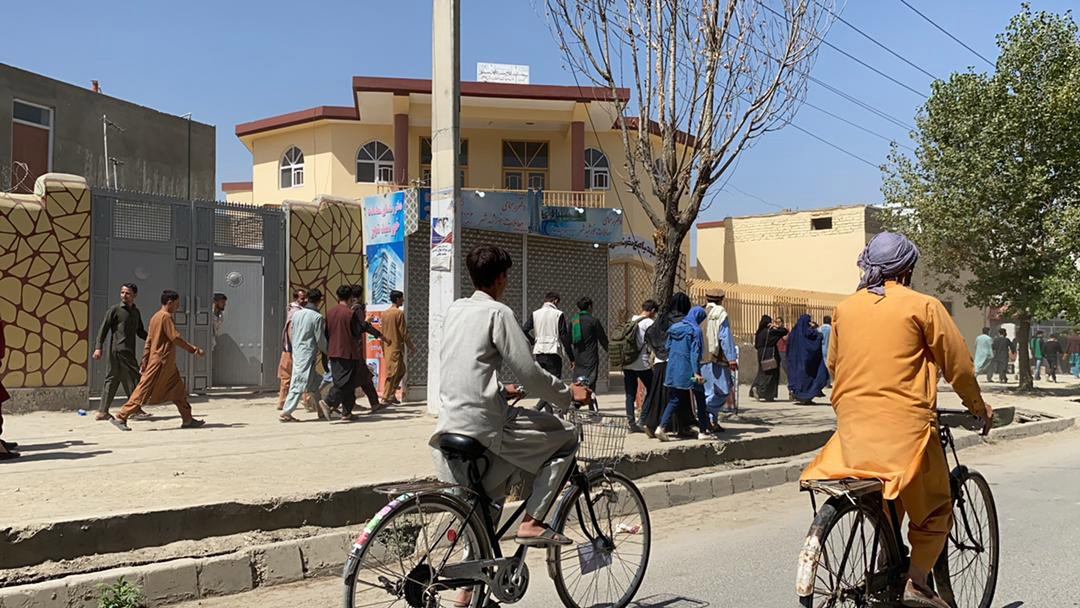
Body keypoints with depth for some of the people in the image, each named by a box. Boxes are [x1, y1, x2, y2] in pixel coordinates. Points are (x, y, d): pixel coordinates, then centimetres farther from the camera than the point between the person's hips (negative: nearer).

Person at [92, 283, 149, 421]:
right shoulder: (114, 310, -3)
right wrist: (98, 348, -14)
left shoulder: (136, 312, 17)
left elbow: (140, 332, 26)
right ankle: (136, 410, 2)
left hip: (129, 351, 7)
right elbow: (103, 329, -6)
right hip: (119, 350, -7)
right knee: (133, 379, -5)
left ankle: (102, 411, 11)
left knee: (112, 380, 8)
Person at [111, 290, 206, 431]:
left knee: (179, 390, 10)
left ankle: (188, 420, 13)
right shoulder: (165, 316, -13)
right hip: (160, 362, -10)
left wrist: (144, 362, 14)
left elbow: (148, 342, 15)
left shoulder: (155, 317, 15)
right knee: (144, 390, -6)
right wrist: (194, 349, -12)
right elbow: (176, 338, -17)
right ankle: (120, 417, -2)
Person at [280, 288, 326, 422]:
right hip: (308, 354, -7)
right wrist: (328, 351, 8)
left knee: (315, 382, 15)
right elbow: (320, 340, -9)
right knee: (299, 384, -4)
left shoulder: (296, 313, 6)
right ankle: (285, 413, -5)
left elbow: (291, 333, 12)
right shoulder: (317, 317, -12)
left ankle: (321, 411, 21)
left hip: (296, 353, 7)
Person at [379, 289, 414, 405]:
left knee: (401, 371, 17)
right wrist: (411, 346, -2)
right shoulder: (399, 313, -12)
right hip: (396, 347, -8)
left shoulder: (384, 313, 10)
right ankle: (386, 399, -2)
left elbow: (382, 330, 15)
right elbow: (403, 332, -12)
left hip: (387, 347, 8)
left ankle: (391, 395, 14)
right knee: (392, 373, -3)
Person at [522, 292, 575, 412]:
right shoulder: (558, 314, -3)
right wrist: (571, 358, -3)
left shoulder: (535, 314, 8)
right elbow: (564, 337, -7)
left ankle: (548, 411, 16)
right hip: (553, 352, -5)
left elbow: (523, 331, -1)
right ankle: (537, 409, -21)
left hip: (538, 352, 5)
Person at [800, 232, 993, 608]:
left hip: (852, 428, 5)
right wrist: (978, 407, 17)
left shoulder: (845, 309, 10)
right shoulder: (922, 306, -3)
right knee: (935, 511, 12)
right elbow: (957, 364, 1)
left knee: (888, 504, 24)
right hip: (905, 425, -5)